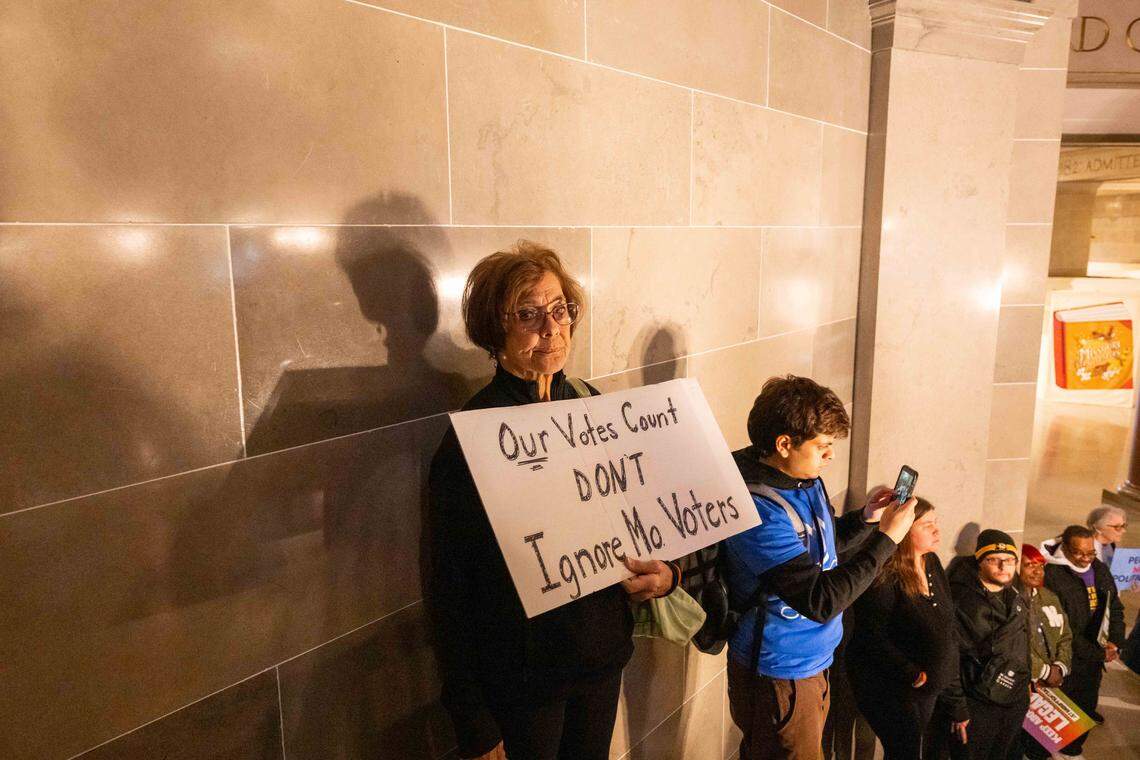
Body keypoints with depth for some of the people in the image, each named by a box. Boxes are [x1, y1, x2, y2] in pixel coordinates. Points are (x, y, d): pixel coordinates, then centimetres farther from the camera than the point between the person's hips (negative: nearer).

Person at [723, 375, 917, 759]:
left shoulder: (807, 479, -1)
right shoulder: (759, 509, -30)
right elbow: (820, 602, -29)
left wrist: (866, 517, -4)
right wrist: (887, 538, -25)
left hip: (814, 659, 9)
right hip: (778, 672, -9)